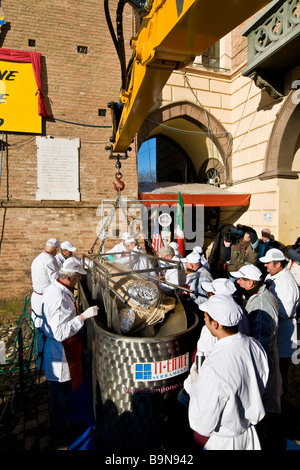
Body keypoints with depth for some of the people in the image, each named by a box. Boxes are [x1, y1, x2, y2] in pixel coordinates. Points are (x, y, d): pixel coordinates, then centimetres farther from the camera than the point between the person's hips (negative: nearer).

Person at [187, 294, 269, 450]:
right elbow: (260, 390, 1)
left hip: (222, 442, -6)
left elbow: (202, 426, -25)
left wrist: (195, 384, -14)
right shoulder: (255, 345, -16)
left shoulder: (213, 368, -38)